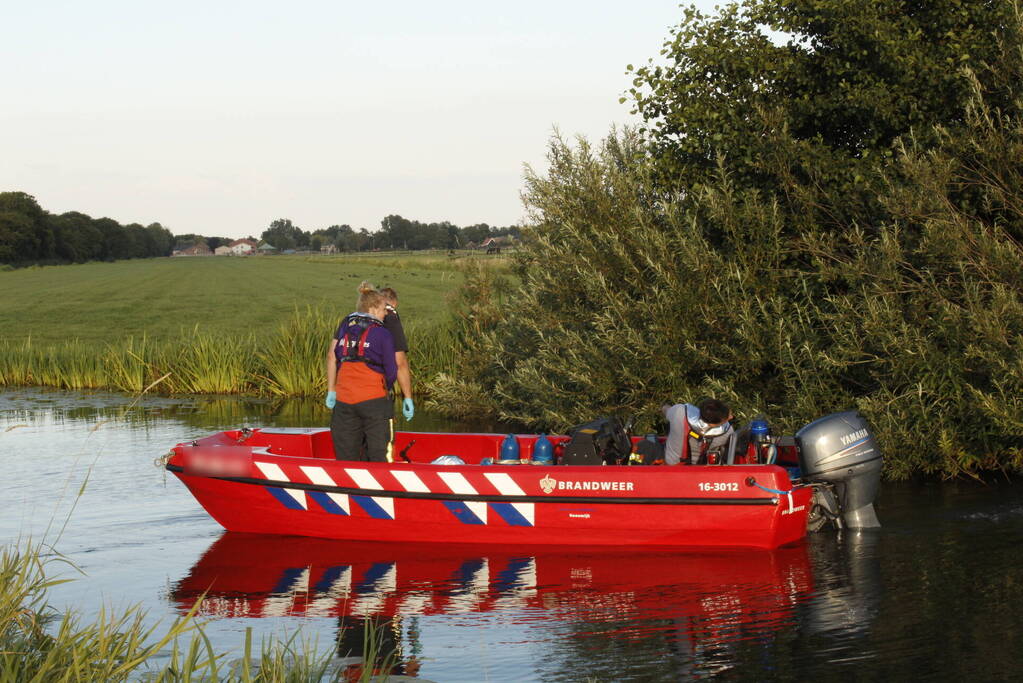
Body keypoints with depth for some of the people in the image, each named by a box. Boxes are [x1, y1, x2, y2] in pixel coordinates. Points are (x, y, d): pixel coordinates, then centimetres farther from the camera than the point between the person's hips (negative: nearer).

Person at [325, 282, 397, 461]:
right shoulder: (383, 334, -2)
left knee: (346, 457, 9)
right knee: (379, 456, -2)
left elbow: (331, 357, 6)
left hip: (344, 400, 4)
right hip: (374, 399, -4)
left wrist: (331, 391, 9)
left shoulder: (345, 325, 10)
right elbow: (391, 371, -1)